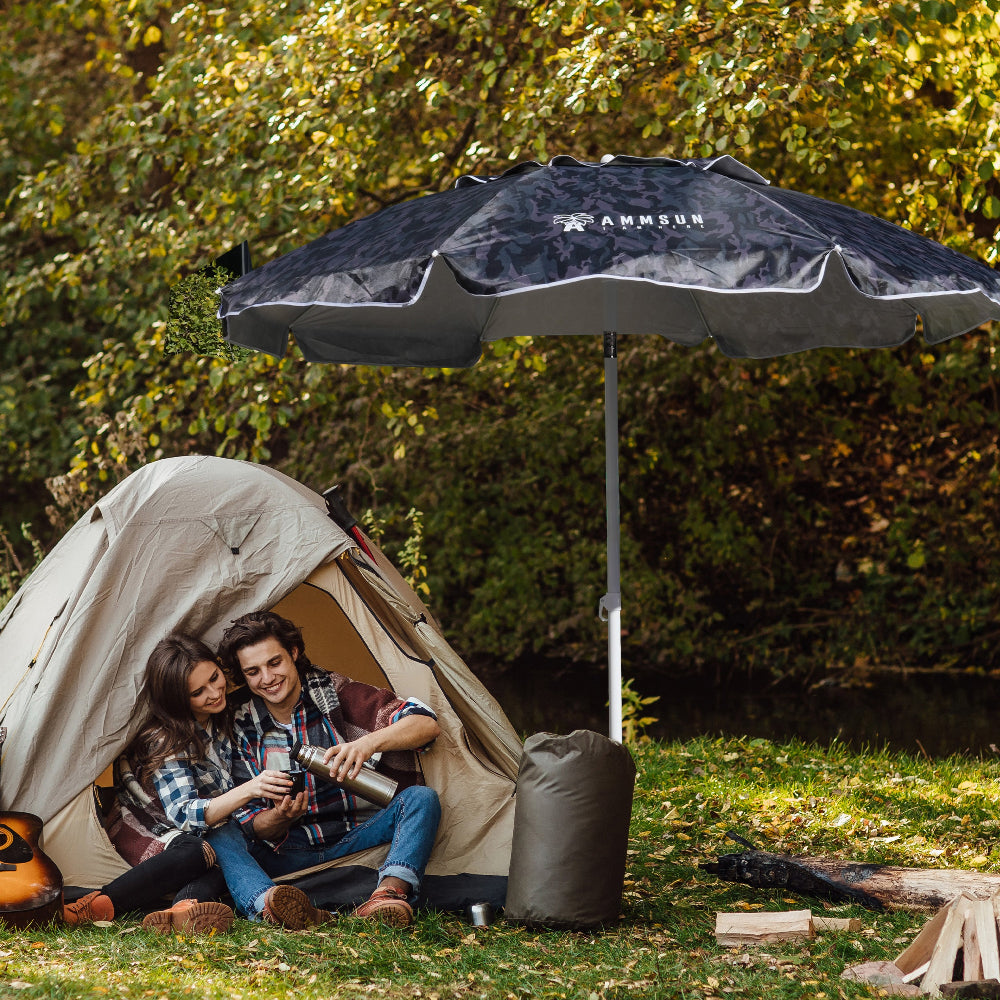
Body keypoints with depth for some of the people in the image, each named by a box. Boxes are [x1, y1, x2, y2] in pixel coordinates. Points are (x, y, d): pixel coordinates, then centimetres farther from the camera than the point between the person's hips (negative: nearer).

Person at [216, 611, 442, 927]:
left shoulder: (335, 692, -4)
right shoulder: (243, 728, 1)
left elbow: (426, 724, -13)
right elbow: (249, 822, 0)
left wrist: (369, 743, -32)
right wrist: (280, 818, -25)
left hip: (355, 840, -1)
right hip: (289, 853, 1)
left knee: (421, 798, -27)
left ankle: (390, 891, -53)